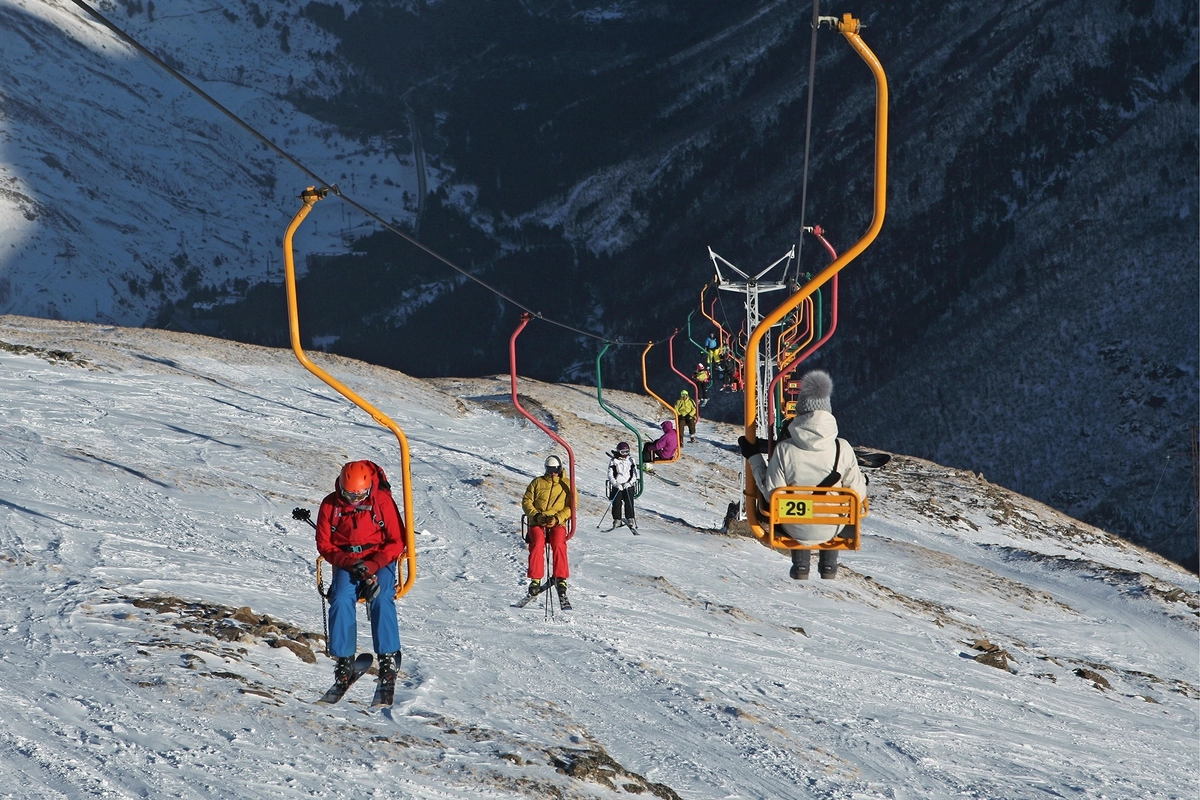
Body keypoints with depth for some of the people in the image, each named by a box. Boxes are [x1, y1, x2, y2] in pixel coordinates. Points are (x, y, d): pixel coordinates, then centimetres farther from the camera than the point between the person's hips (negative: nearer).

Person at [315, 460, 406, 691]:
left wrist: (373, 564, -21)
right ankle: (343, 658, -19)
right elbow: (324, 544, 0)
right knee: (341, 600, -25)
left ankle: (388, 655, -20)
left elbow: (397, 541, -7)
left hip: (379, 561, -1)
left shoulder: (382, 501, -9)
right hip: (345, 562, 1)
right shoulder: (330, 505, -4)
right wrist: (349, 562, -18)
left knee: (381, 599, -28)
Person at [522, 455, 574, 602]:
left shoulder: (567, 485, 13)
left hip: (558, 524, -1)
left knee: (558, 545, -30)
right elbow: (526, 501, 10)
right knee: (537, 544, -28)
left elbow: (571, 507, 4)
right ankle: (535, 580, -26)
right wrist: (536, 515, -8)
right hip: (537, 523, 1)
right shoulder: (537, 482, 16)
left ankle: (560, 579, -26)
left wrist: (557, 519, -12)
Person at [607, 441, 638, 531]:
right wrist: (616, 484, -15)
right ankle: (617, 520, 8)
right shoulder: (613, 461, 0)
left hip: (628, 486, 1)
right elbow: (610, 475, -1)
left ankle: (630, 520, 0)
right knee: (616, 504, -2)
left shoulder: (631, 460, 6)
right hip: (616, 486, -1)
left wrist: (629, 483, -11)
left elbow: (635, 474, 5)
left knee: (629, 504, -5)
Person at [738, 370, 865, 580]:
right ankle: (829, 566, 34)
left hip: (794, 530, 0)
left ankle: (801, 566, 33)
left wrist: (754, 457, -4)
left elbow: (772, 493, -13)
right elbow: (858, 494, -11)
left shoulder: (784, 449, -23)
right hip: (831, 530, 0)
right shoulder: (842, 449, -20)